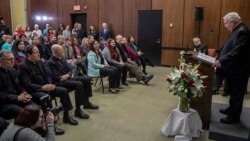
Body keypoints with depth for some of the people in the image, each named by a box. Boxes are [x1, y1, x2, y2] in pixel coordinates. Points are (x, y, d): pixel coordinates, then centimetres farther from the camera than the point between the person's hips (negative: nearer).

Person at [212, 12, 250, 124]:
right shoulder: (237, 31, 11)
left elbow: (237, 52, -29)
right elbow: (228, 48, 14)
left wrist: (221, 61, -28)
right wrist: (219, 59, 7)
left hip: (238, 70, -10)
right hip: (233, 69, 10)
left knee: (237, 93, 3)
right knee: (233, 92, 22)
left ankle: (234, 116, 16)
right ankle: (232, 109, 39)